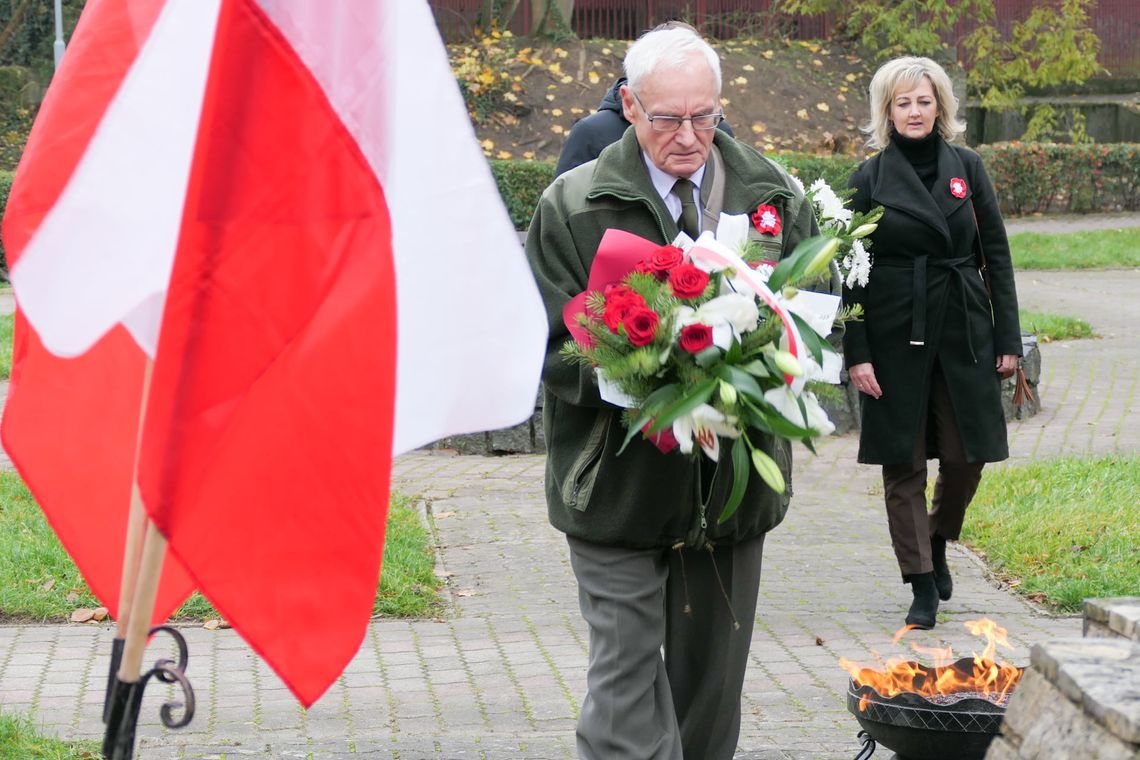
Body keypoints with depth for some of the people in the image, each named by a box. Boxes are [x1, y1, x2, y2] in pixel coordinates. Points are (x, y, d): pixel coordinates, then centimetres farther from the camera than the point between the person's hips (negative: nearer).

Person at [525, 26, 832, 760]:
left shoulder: (776, 196, 5)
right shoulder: (572, 205, -4)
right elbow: (548, 345, -6)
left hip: (736, 478, 4)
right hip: (619, 488, -3)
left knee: (714, 677, 14)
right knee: (628, 675, -6)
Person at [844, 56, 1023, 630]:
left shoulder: (967, 168, 6)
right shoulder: (869, 179, 1)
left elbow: (996, 254, 7)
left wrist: (1008, 338, 2)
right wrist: (856, 353, -8)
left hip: (963, 329, 2)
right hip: (895, 335, -2)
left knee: (966, 456, 2)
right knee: (903, 464, 0)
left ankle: (938, 544, 31)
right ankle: (922, 587, 8)